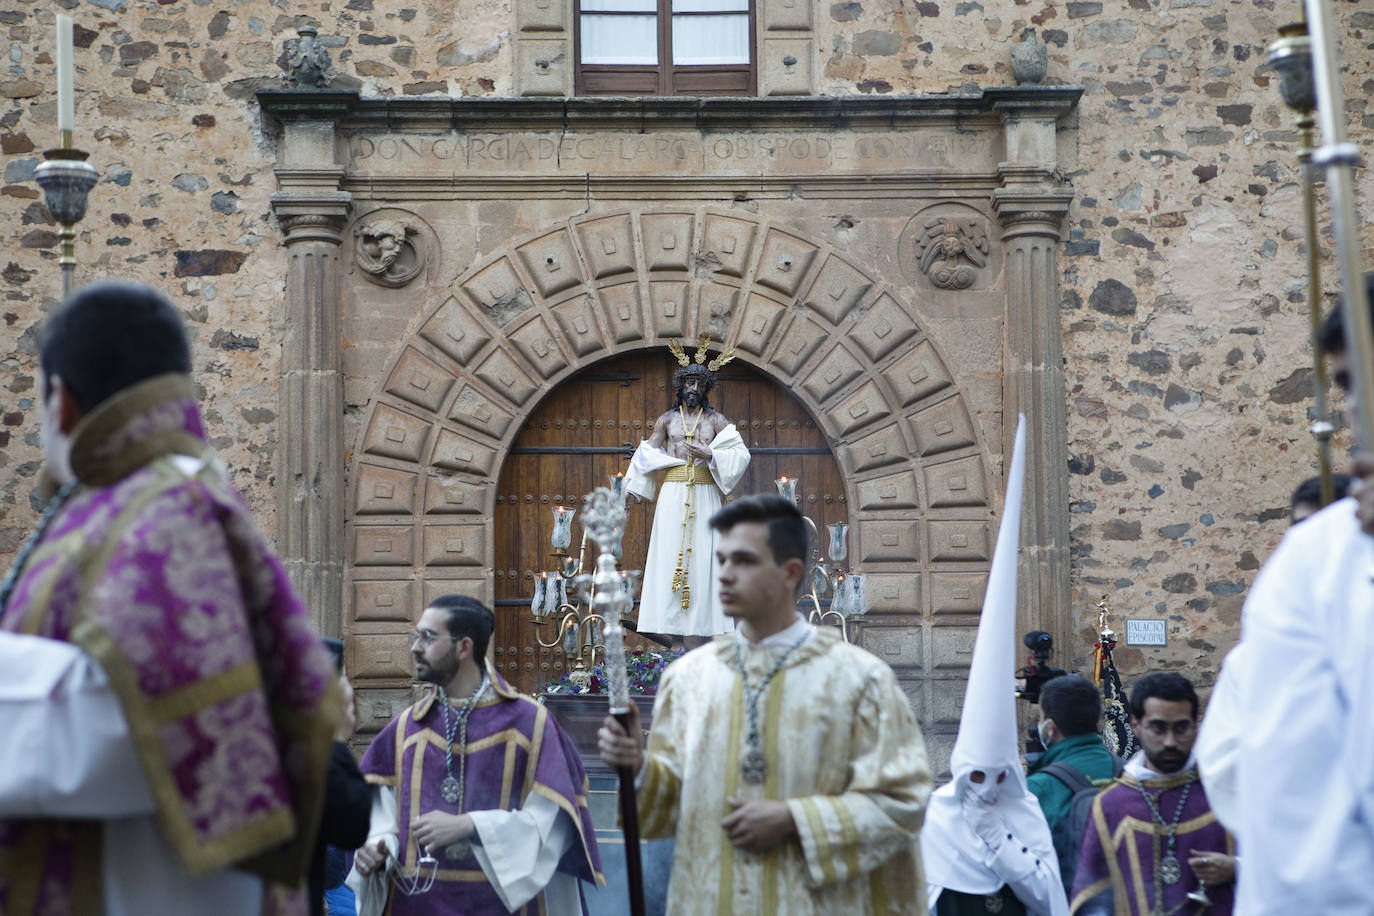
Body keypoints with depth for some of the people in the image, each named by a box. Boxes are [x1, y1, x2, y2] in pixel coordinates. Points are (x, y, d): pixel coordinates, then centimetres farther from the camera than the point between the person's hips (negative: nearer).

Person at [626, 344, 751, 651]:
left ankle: (705, 631, -7)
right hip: (673, 495, 0)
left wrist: (710, 454, -11)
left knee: (703, 556, -6)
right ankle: (677, 635, -7)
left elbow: (742, 453, 1)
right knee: (672, 556, -6)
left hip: (705, 496, 0)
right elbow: (646, 453, 13)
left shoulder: (716, 420, 9)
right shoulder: (667, 420, 11)